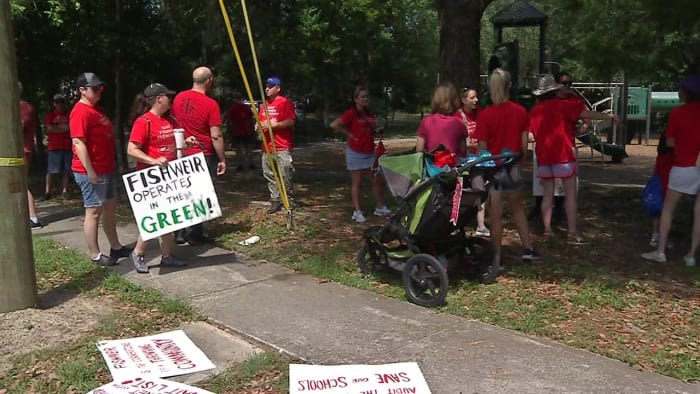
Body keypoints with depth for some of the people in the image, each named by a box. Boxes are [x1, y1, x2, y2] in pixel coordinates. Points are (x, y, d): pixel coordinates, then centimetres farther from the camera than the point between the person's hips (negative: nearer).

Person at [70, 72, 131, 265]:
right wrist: (90, 171, -24)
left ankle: (116, 247, 27)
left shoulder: (95, 109, 15)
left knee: (110, 207, 16)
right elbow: (78, 143, -22)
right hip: (92, 172, -10)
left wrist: (112, 165, 21)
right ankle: (95, 255, 6)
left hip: (107, 169, 10)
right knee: (94, 212, -2)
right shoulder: (81, 112, -16)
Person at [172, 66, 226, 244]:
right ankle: (196, 235, 9)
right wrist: (222, 160, -8)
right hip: (203, 156, -5)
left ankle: (180, 233, 17)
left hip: (182, 154, 5)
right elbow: (216, 136, -16)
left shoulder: (179, 98, 3)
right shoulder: (211, 104, -14)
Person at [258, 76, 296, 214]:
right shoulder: (264, 104, 16)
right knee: (269, 175, 8)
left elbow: (291, 121, -14)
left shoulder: (285, 102, -5)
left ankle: (290, 201, 5)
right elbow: (260, 120, 26)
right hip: (267, 146, 7)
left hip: (282, 147, -7)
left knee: (285, 175, -8)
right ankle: (275, 201, 15)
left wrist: (273, 125, -20)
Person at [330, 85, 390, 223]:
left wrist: (377, 130, 5)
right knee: (356, 182, 1)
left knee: (377, 180, 9)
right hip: (355, 152, -7)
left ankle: (380, 208, 23)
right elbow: (334, 125, -19)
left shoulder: (370, 114, 10)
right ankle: (357, 212, 7)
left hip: (370, 152, 7)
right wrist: (349, 134, -15)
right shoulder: (351, 113, -11)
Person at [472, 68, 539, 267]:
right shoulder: (521, 112, -2)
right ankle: (528, 248, 26)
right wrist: (518, 161, 15)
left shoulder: (485, 115, -13)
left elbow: (482, 148, -12)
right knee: (518, 208, 23)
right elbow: (524, 143, 1)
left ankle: (497, 257, 13)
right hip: (514, 167, 4)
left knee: (496, 215, 5)